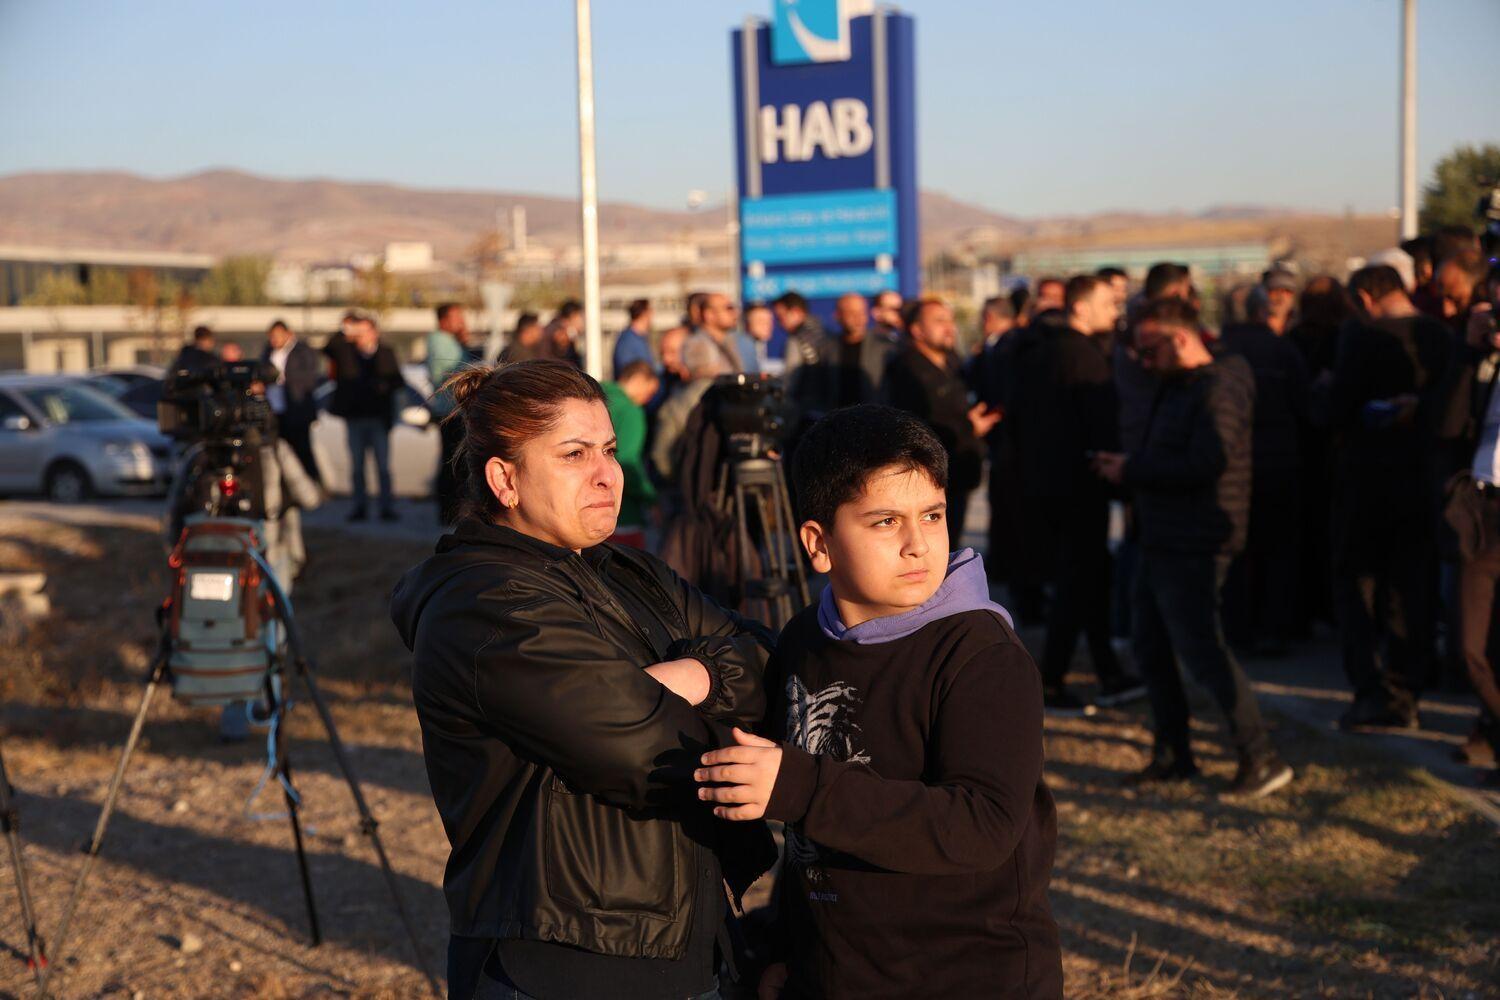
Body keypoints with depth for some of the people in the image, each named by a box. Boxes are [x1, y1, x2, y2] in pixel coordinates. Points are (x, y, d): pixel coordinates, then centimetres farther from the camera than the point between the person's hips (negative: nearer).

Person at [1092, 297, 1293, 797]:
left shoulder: (1218, 390, -16)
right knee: (1151, 647, 14)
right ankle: (1172, 755, 24)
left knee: (1201, 650, -11)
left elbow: (1204, 464, -26)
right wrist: (1124, 466, -1)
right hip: (1162, 541, 10)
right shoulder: (1177, 387, 16)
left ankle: (1261, 758, -4)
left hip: (1192, 547, -10)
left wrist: (1132, 469, -18)